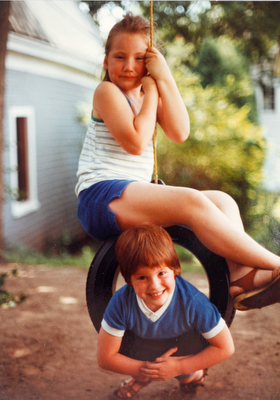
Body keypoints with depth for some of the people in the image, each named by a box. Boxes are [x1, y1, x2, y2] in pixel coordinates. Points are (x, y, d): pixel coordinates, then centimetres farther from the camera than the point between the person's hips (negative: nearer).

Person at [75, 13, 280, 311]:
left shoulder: (150, 96, 18)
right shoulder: (107, 91, -2)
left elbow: (179, 133, -1)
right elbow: (136, 142, -17)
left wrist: (164, 78, -4)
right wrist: (150, 91, -6)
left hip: (135, 195, 8)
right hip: (101, 197, -8)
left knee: (223, 201, -4)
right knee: (193, 202, -28)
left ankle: (241, 277, -19)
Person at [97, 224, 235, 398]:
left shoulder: (193, 302, -36)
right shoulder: (121, 302, -31)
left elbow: (226, 348, -23)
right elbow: (105, 357, -19)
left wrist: (179, 368, -26)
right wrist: (144, 371, -27)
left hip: (185, 351, -1)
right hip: (144, 356, 1)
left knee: (188, 376, -24)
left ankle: (195, 373, 11)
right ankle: (142, 378, 12)